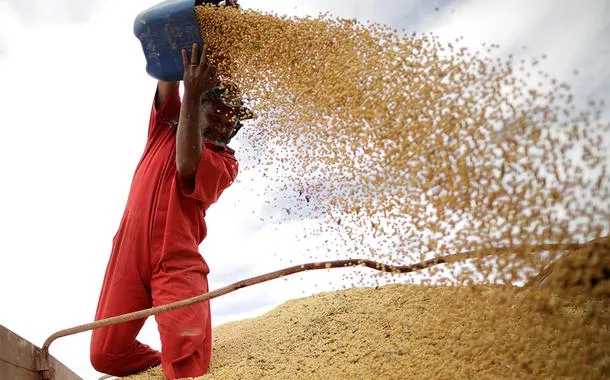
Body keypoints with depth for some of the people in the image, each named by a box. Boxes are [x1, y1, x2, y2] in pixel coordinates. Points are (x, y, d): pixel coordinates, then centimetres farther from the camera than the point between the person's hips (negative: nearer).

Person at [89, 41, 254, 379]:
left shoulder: (226, 163, 6)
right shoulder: (166, 128, 19)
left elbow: (187, 166, -15)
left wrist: (190, 95, -13)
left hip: (178, 263, -3)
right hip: (129, 252, 4)